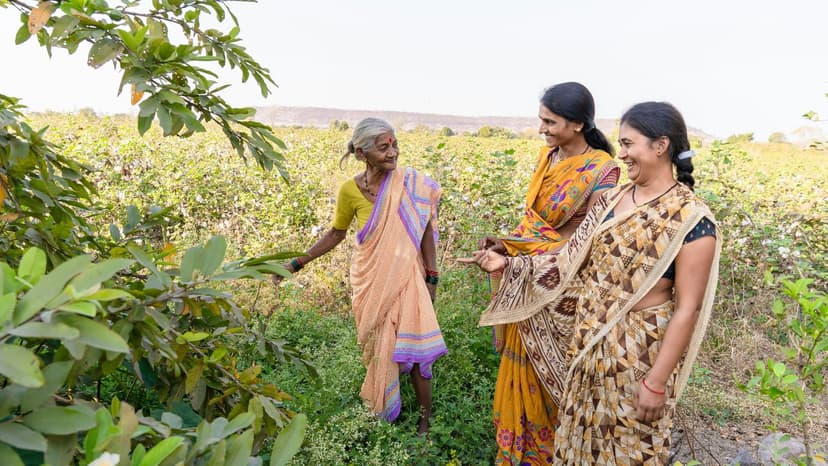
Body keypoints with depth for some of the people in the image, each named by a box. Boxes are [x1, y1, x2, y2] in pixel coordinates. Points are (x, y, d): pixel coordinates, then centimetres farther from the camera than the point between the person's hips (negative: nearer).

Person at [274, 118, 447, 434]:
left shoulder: (414, 184, -12)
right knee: (377, 347, 14)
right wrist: (297, 263, 1)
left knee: (415, 347, 0)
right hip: (370, 281, 1)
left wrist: (431, 278, -2)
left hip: (405, 278, -1)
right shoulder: (350, 190, -10)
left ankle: (425, 416, 23)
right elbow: (336, 234, 4)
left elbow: (425, 233, -3)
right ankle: (383, 413, 38)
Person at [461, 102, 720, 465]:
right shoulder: (611, 200, 1)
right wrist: (508, 264, -2)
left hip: (641, 353, -6)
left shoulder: (691, 219, -18)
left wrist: (657, 382, -17)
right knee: (581, 432, 22)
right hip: (588, 342, 6)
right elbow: (571, 261, 4)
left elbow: (687, 309, -17)